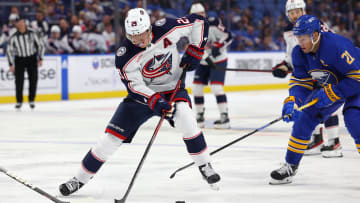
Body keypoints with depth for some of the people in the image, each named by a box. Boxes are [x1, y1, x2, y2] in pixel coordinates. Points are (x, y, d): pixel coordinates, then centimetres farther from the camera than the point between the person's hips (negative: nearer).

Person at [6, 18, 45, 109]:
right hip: (19, 60, -1)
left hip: (31, 58, 1)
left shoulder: (32, 34, -9)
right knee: (19, 81, -7)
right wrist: (11, 64, -7)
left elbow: (40, 45, 1)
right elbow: (9, 51, -3)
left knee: (33, 80, -2)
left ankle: (31, 100, 13)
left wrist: (40, 59, -3)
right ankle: (19, 101, 6)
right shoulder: (13, 37, -10)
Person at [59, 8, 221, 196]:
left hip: (172, 88, 0)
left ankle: (204, 166, -12)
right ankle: (79, 179, 5)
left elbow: (199, 22, -9)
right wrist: (156, 102, -35)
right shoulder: (124, 56, -22)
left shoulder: (166, 29, -21)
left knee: (185, 119, -30)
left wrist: (194, 51, -15)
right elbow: (135, 85, -20)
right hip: (143, 93, 0)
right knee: (113, 135, -6)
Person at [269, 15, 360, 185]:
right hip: (329, 86, 7)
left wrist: (331, 94, -33)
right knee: (305, 117, -3)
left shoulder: (337, 46, -37)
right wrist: (292, 101, -24)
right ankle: (290, 167, 6)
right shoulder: (300, 53, -14)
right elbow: (300, 81, -5)